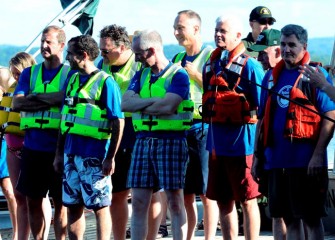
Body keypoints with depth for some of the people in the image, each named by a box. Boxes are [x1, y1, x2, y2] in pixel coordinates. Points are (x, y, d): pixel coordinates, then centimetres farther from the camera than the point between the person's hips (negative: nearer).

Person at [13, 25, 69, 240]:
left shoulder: (70, 73, 2)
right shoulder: (30, 73, 14)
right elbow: (17, 102, -1)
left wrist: (36, 98, -13)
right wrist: (52, 100, -11)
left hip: (59, 147, -4)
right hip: (33, 146, 4)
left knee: (61, 201, -1)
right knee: (33, 200, 8)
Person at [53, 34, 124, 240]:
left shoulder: (105, 82, -8)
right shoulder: (73, 80, 14)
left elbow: (118, 123, -11)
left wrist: (110, 158, -15)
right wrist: (59, 153, 16)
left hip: (94, 155, -7)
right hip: (71, 153, 7)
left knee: (100, 206, -2)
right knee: (73, 206, 10)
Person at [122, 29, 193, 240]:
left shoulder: (178, 75, -4)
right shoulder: (141, 76, 15)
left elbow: (167, 106, -18)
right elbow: (125, 103, 0)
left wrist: (140, 107, -3)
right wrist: (153, 100, -12)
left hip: (171, 141, -6)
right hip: (143, 141, 6)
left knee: (175, 201, -2)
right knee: (139, 201, 4)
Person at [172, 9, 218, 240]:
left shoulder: (211, 56, -5)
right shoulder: (178, 59, 17)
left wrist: (194, 72, -13)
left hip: (203, 128, -7)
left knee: (207, 192, -4)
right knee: (185, 193, 9)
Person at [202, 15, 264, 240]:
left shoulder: (250, 66, -9)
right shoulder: (211, 66, 11)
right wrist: (211, 140, 16)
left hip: (242, 144, -7)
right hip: (217, 144, 7)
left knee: (248, 201, 1)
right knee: (223, 202, 12)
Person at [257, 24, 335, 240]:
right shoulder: (273, 76, 13)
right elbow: (264, 118, 19)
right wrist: (258, 154, 15)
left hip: (306, 161, -6)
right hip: (277, 160, 6)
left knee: (311, 218, -2)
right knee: (290, 219, 10)